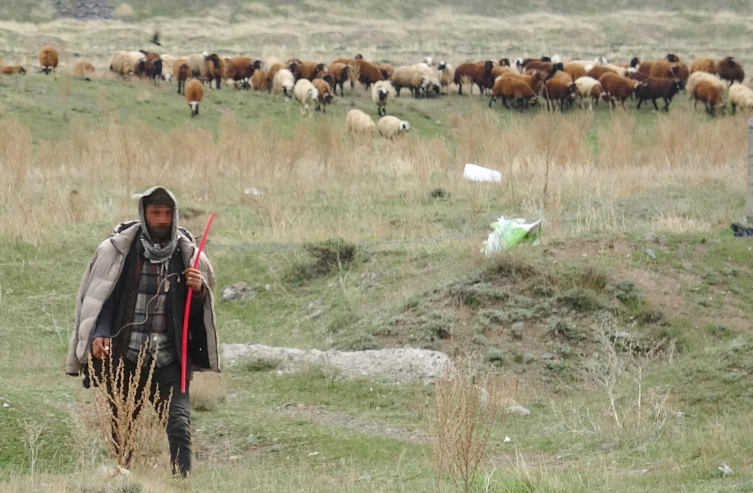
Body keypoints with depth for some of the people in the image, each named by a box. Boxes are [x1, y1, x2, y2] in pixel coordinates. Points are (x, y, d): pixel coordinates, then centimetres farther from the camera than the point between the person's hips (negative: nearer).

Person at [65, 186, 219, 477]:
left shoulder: (188, 255, 5)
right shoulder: (117, 250, 0)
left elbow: (200, 310, 14)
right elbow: (99, 297, 3)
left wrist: (199, 290, -8)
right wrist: (99, 333, -13)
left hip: (168, 359, 0)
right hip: (125, 356, 0)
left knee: (179, 425, -16)